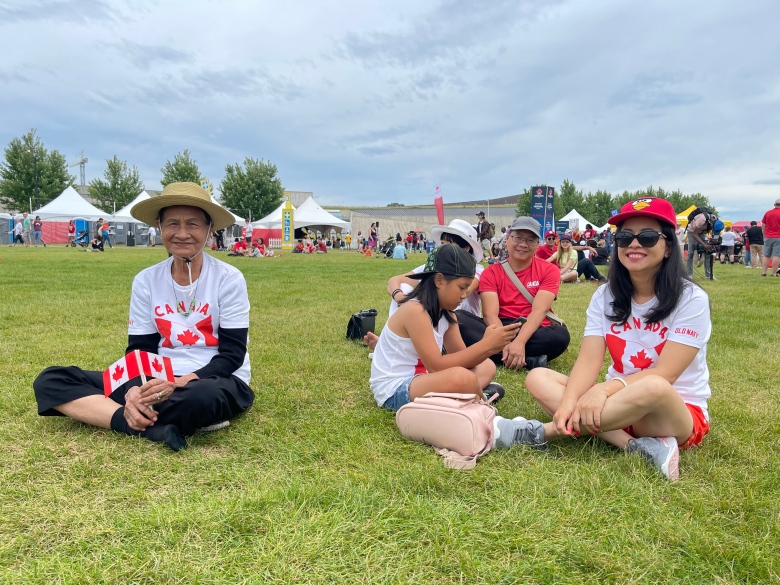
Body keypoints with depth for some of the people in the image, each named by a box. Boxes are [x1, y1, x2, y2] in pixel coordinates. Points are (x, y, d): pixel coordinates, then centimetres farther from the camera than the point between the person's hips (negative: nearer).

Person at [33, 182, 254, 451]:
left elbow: (233, 355, -10)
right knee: (50, 380, -11)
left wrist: (180, 383, -26)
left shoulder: (228, 279, -8)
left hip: (216, 382, -4)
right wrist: (136, 389, -20)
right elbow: (139, 350, 3)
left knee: (201, 397, -43)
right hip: (160, 380, 4)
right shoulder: (146, 281, 3)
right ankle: (154, 428, -27)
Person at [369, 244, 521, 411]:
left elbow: (461, 358, 6)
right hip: (394, 391, -10)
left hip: (417, 379, 10)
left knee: (487, 367, 11)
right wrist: (486, 344, -24)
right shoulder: (414, 311, -21)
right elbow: (436, 366, -25)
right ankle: (480, 401, -4)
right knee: (462, 378, -35)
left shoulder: (446, 313, 6)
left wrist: (490, 346, -14)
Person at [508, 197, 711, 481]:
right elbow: (589, 360, -12)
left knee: (652, 388, -39)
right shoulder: (605, 296, 0)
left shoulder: (691, 299, -13)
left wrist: (605, 388, -36)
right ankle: (635, 446, -26)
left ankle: (545, 432, -23)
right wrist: (568, 402, -31)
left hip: (680, 413, -5)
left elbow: (664, 374, -21)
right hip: (620, 405, 5)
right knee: (538, 378, -13)